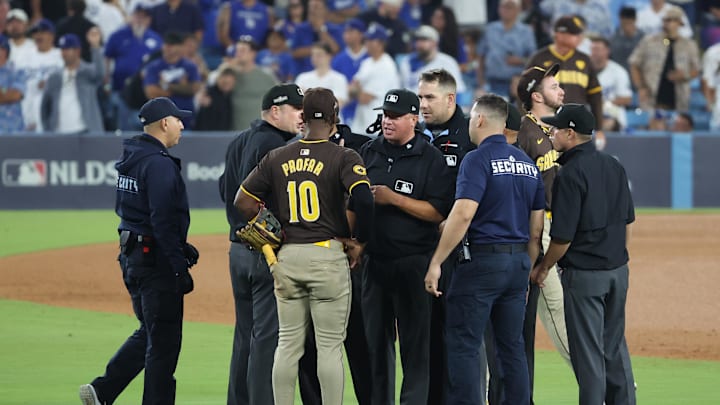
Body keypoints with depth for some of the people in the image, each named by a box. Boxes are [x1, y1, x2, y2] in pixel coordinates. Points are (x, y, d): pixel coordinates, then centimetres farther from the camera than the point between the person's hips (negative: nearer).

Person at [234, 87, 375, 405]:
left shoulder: (277, 158, 6)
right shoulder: (344, 158, -7)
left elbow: (243, 202, 6)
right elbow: (363, 198, -22)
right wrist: (359, 241, -7)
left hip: (287, 256, 4)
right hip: (329, 256, -4)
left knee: (288, 343, 10)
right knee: (330, 345, 1)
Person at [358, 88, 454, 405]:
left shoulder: (431, 159, -5)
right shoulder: (368, 153, 11)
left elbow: (438, 212, -12)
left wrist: (393, 198, -18)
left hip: (413, 263, -5)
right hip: (374, 260, 5)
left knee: (415, 343, -3)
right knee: (376, 340, 10)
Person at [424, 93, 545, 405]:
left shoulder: (478, 159, -9)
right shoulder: (527, 163, 13)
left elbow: (463, 214, -20)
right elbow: (536, 228, 15)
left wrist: (436, 263, -17)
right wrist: (528, 273, 21)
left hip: (481, 260, -7)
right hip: (518, 262, 7)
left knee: (463, 344, -5)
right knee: (512, 347, 11)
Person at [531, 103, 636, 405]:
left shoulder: (570, 174, -17)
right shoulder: (614, 166, 7)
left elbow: (563, 236, -17)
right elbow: (627, 220, 13)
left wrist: (543, 268, -3)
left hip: (583, 274, -7)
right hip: (617, 271, 7)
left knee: (587, 351, 0)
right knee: (615, 346, 15)